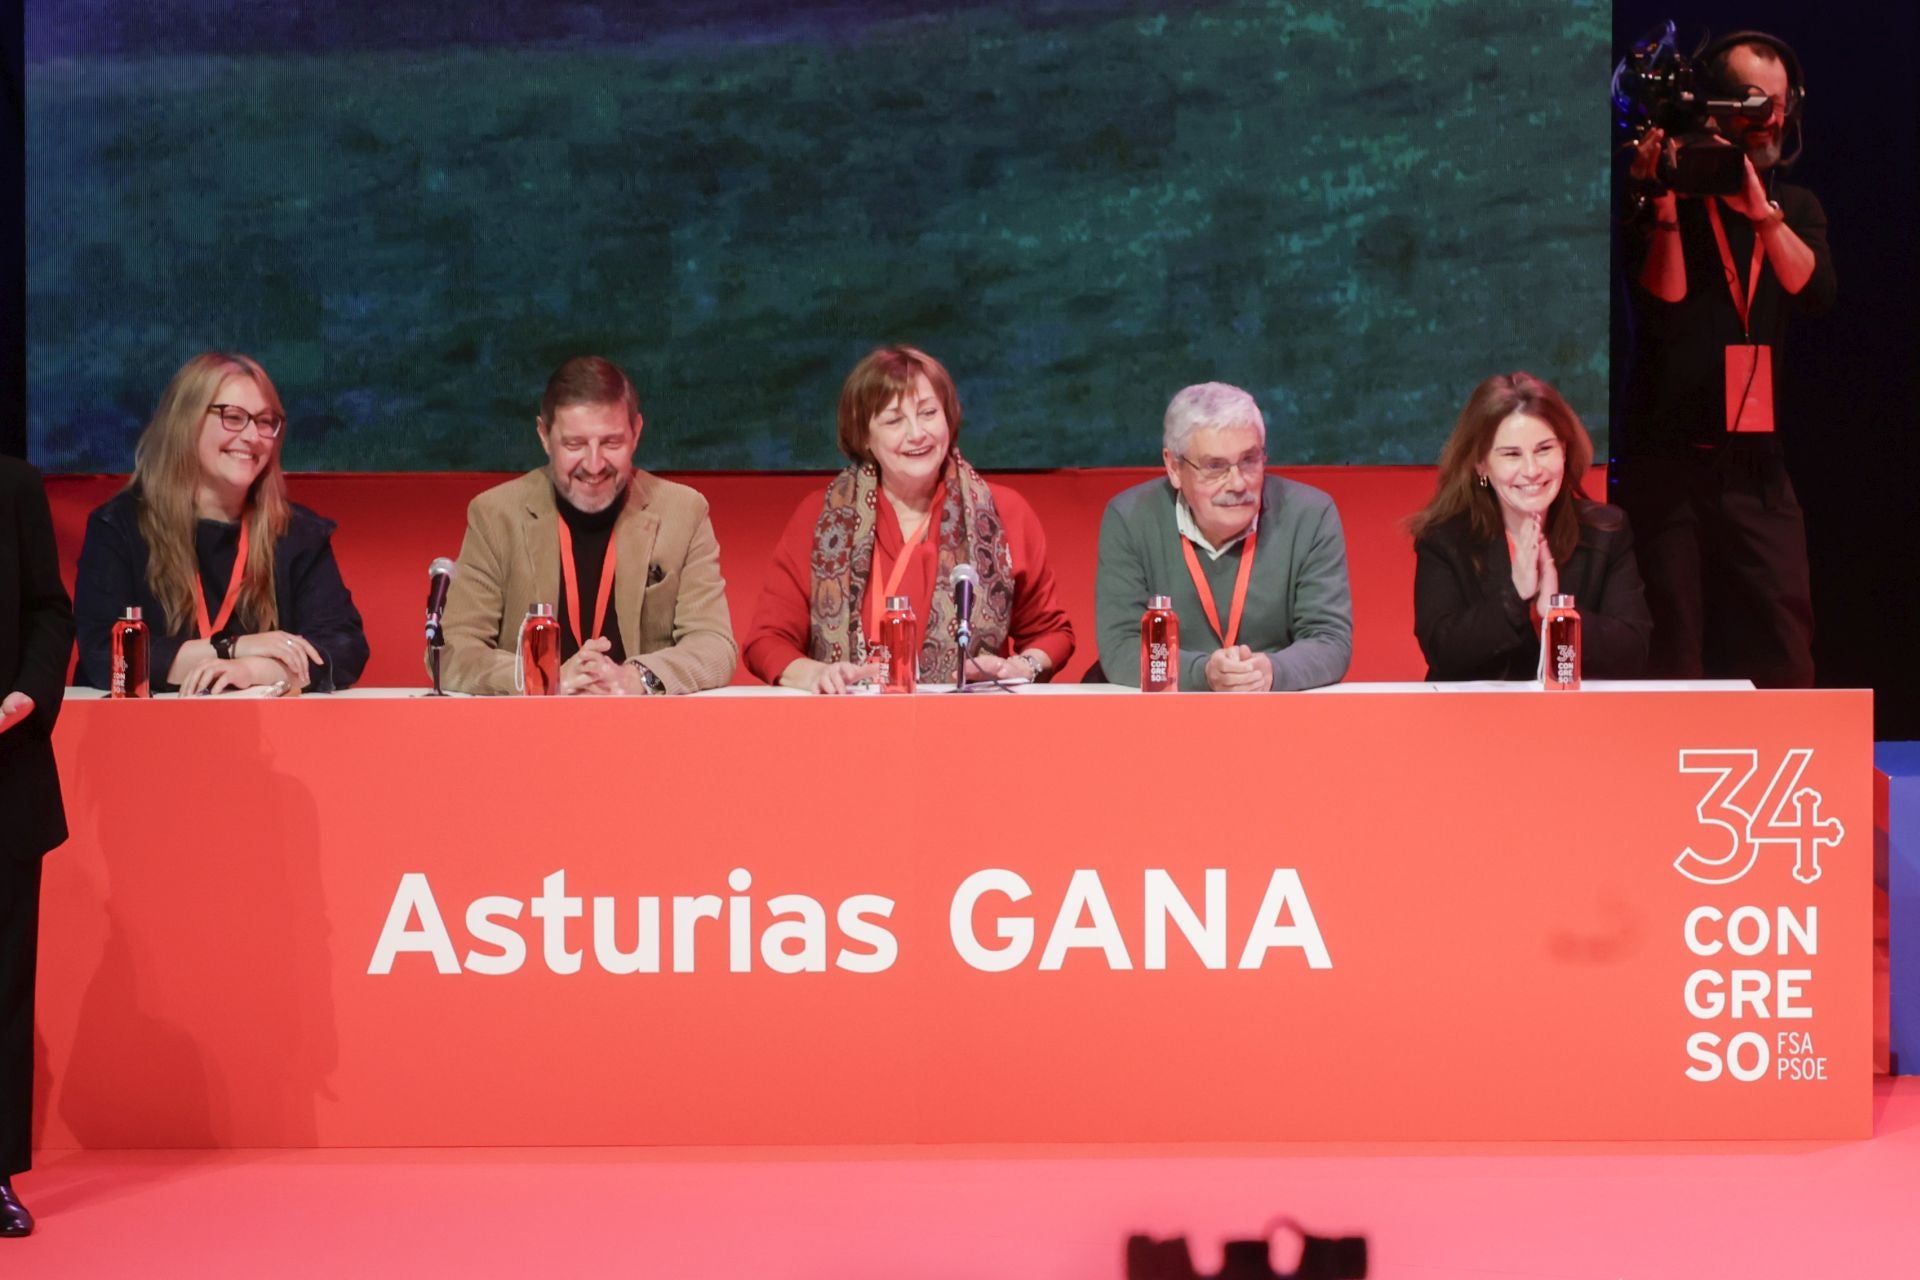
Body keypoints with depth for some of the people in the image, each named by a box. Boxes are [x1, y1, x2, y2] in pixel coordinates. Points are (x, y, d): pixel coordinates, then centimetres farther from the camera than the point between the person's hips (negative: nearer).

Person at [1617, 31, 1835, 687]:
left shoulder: (1797, 208, 15)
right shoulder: (1663, 198, 2)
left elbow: (1814, 290, -4)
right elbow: (1665, 302, -11)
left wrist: (1761, 205, -14)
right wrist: (1663, 203, -19)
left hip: (1755, 461, 3)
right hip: (1666, 456, -3)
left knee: (1784, 652, -4)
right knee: (1673, 655, -3)